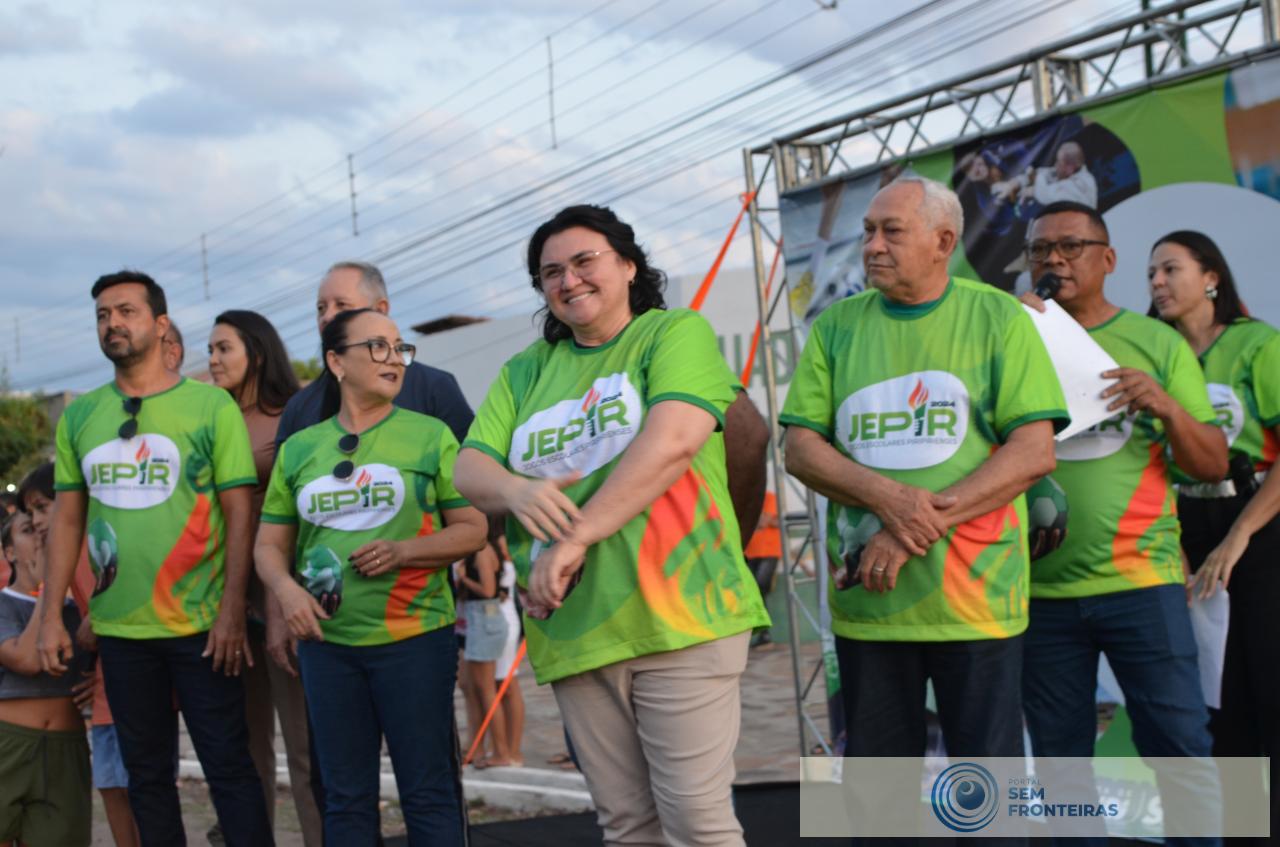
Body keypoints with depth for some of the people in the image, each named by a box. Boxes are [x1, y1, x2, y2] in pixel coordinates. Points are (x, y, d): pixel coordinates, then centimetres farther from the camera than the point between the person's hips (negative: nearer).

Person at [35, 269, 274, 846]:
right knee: (145, 772, 12)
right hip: (119, 628, 4)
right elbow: (67, 519, 11)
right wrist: (51, 614, 5)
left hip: (201, 625, -4)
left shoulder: (211, 406, -4)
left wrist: (233, 609, -12)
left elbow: (238, 512, -6)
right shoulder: (78, 416, 8)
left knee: (228, 766, 1)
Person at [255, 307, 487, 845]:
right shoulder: (298, 449, 8)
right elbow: (269, 544, 11)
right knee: (345, 796, 10)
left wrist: (402, 551, -17)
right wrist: (285, 588, -9)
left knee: (428, 791, 2)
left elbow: (472, 529, -2)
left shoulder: (429, 435, -1)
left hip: (414, 638, -3)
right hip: (327, 642, 3)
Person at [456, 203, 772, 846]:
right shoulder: (525, 373, 18)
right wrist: (514, 490, -15)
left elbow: (672, 441, -14)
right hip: (572, 630, 5)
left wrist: (576, 538, -19)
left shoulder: (676, 333, 2)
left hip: (677, 613, -5)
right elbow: (469, 469, 10)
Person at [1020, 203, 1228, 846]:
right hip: (1041, 589, 2)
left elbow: (1214, 465, 4)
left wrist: (1167, 406, -15)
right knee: (1060, 762, 10)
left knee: (1181, 751, 0)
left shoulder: (1157, 342, 5)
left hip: (1141, 581, -1)